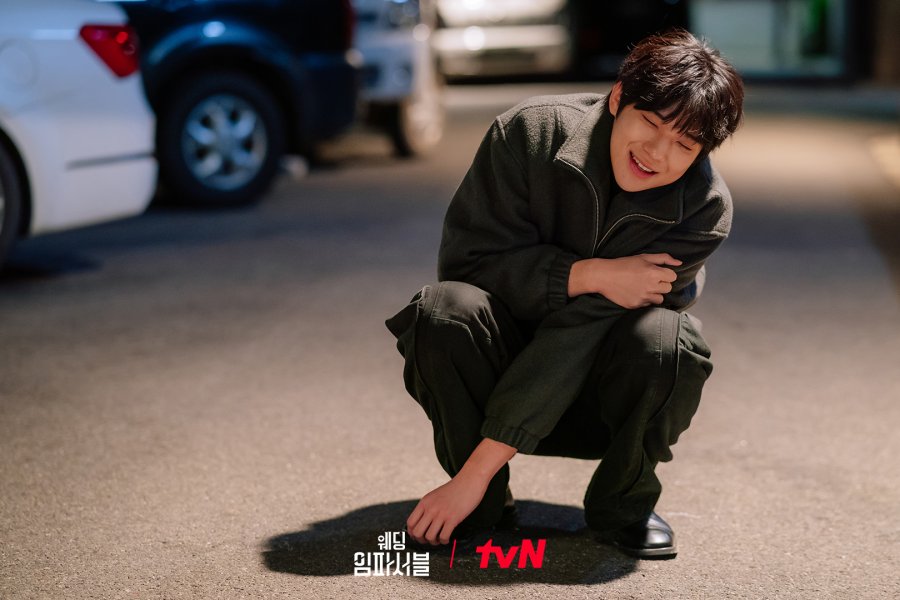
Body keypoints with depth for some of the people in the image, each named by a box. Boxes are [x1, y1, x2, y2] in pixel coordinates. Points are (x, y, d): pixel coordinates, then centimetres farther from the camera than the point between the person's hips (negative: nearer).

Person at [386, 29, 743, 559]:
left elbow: (579, 334, -28)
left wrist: (477, 470, -30)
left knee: (665, 339, -33)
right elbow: (468, 259, -17)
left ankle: (622, 500, -5)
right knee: (446, 311, -32)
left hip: (607, 393, 0)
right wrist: (591, 275, -30)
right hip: (507, 363, 1)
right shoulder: (531, 133, -18)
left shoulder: (704, 210, -21)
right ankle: (486, 504, -8)